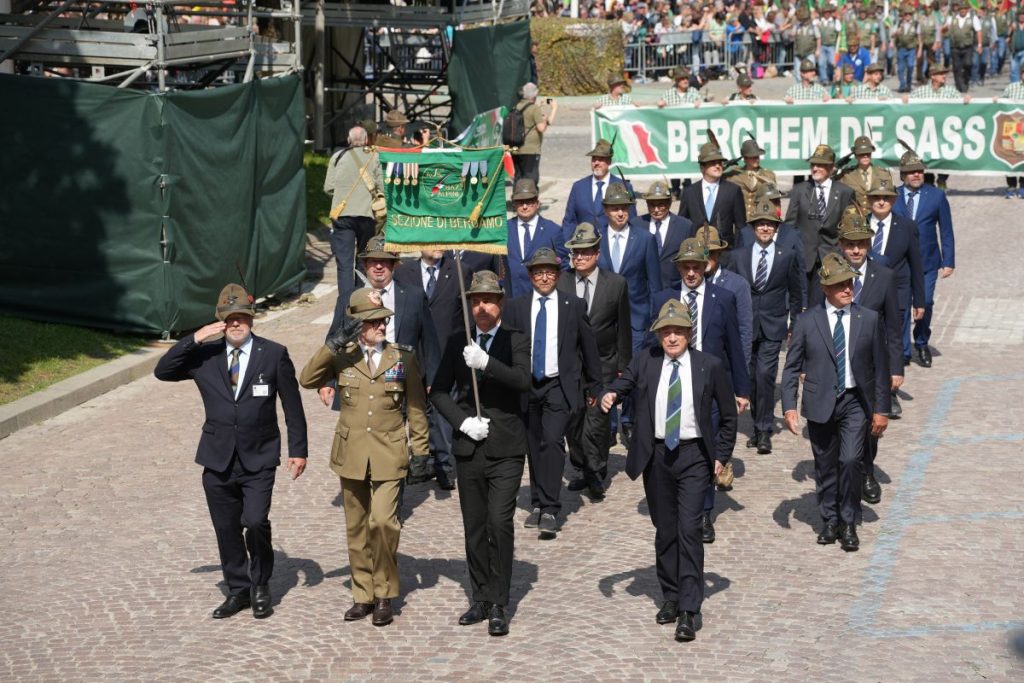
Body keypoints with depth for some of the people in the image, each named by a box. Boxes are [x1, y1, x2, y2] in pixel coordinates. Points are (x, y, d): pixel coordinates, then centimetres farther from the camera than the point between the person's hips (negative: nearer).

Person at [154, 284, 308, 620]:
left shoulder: (274, 354, -1)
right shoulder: (204, 355, 3)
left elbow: (292, 406, 2)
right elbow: (163, 372, -4)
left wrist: (298, 450, 0)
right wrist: (194, 340, -13)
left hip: (259, 460, -3)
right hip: (218, 460, 3)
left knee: (255, 522, -15)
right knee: (226, 529, 8)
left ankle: (260, 586, 8)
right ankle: (238, 590, 25)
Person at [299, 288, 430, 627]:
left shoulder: (403, 357, 0)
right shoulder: (342, 357, 2)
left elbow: (416, 408, 4)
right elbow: (307, 380, -12)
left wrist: (422, 451, 1)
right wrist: (333, 345, -19)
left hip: (389, 455, -2)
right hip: (351, 454, 2)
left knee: (383, 522, -15)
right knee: (356, 528, 10)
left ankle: (385, 595, 0)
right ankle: (363, 595, 22)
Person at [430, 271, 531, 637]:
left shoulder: (516, 341, 0)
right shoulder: (457, 341, 8)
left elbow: (523, 380, -18)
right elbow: (439, 391, 7)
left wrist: (486, 363, -31)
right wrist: (463, 422, -8)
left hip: (506, 447, -3)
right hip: (469, 447, 3)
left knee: (500, 522, -12)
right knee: (474, 527, 9)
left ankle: (499, 606, -5)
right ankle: (481, 600, 21)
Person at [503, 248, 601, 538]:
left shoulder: (574, 306, 2)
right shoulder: (516, 307, 4)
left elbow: (588, 347, 8)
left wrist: (593, 386, 12)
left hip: (560, 386, -3)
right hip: (526, 385, 3)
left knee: (552, 441, -17)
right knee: (533, 446, 10)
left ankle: (550, 510, -17)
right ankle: (537, 504, 24)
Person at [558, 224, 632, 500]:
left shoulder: (616, 283, -2)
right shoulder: (560, 282, 1)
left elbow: (623, 328, 3)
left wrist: (623, 366, 3)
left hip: (602, 365, -2)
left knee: (596, 422, -6)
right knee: (572, 422, 7)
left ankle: (595, 475, 8)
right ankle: (583, 470, 23)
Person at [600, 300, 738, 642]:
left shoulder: (709, 366, -3)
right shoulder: (644, 361, 1)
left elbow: (728, 415, 5)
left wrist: (722, 456, 2)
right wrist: (609, 396, -25)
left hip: (694, 455, -3)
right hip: (656, 455, 3)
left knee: (689, 529, -12)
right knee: (664, 530, 13)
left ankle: (688, 611, -10)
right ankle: (670, 598, 28)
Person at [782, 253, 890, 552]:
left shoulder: (869, 319, 0)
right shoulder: (807, 321, -2)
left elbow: (880, 368, 5)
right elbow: (791, 367, 0)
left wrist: (881, 409, 2)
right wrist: (789, 406, -11)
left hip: (855, 402, -1)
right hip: (820, 403, 1)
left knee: (851, 460, -14)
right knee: (825, 465, 9)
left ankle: (849, 524, 1)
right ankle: (831, 520, 26)